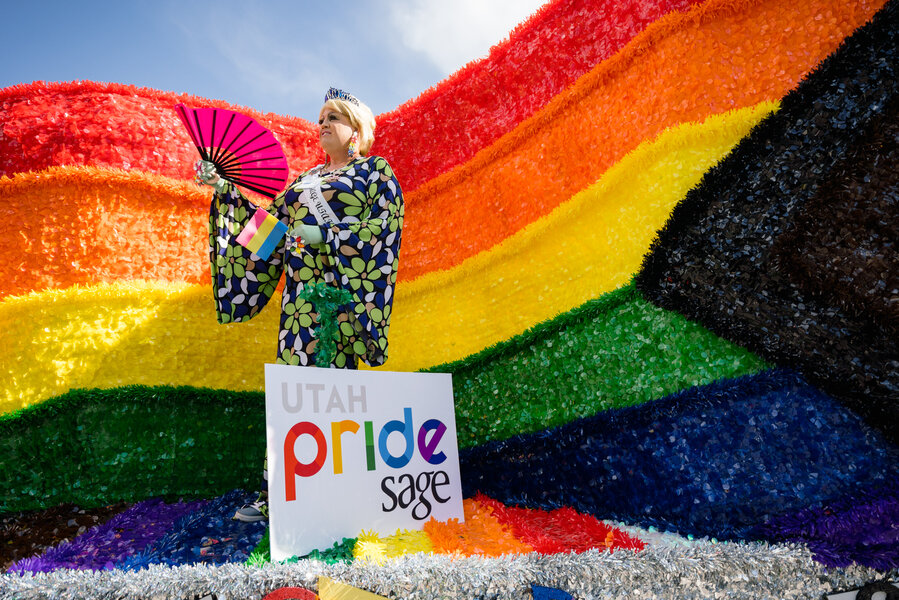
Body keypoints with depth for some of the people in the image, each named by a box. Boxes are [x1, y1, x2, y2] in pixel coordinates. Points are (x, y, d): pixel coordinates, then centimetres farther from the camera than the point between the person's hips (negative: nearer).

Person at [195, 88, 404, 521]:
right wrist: (226, 190, 16)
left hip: (341, 289, -6)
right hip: (301, 291, 6)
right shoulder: (307, 179, 24)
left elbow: (383, 235, -7)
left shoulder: (376, 172, 6)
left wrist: (327, 236, -15)